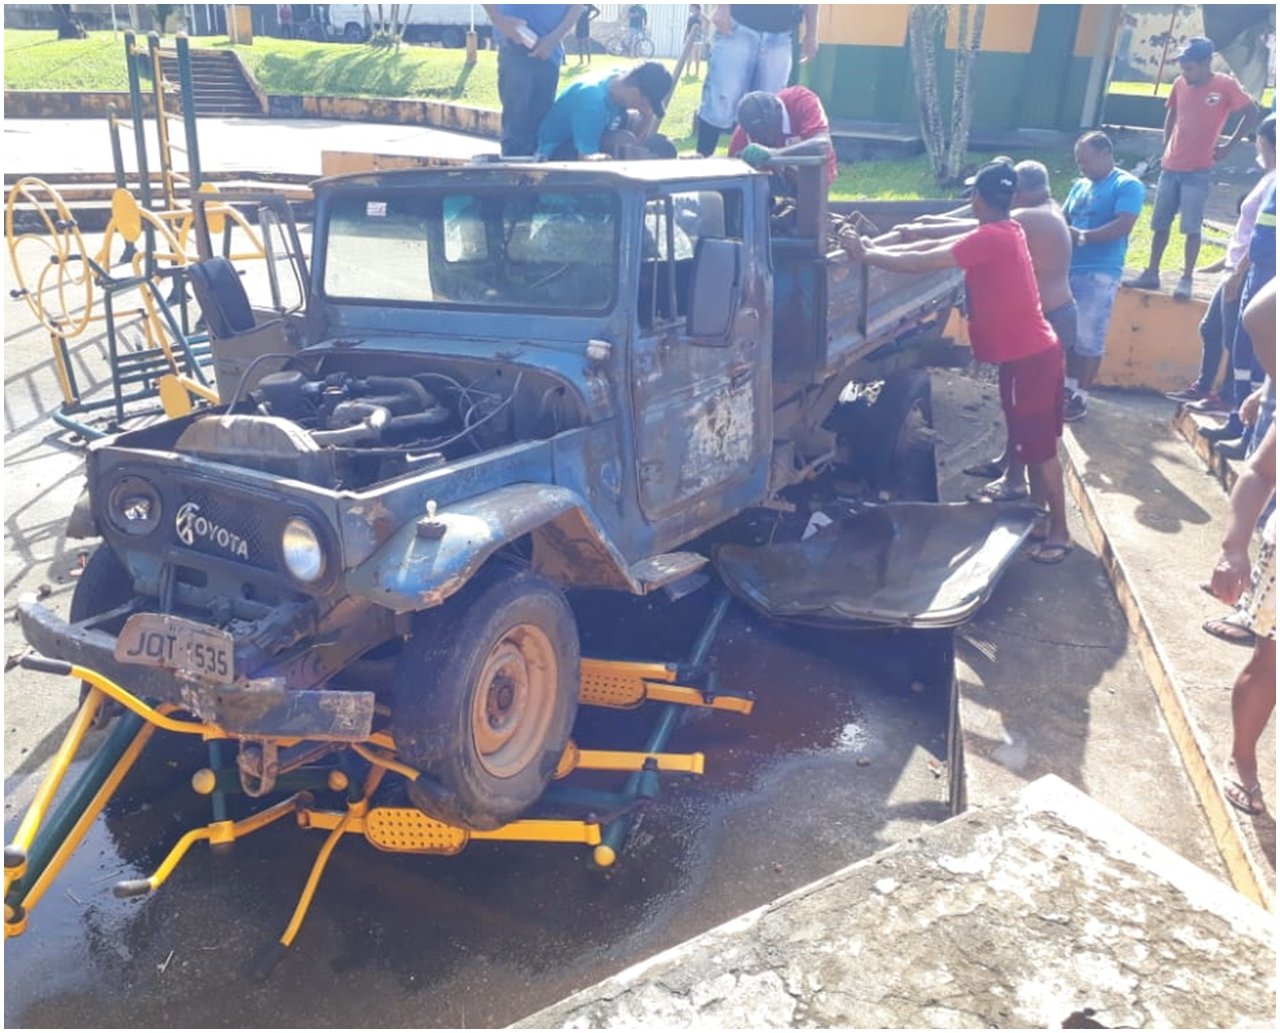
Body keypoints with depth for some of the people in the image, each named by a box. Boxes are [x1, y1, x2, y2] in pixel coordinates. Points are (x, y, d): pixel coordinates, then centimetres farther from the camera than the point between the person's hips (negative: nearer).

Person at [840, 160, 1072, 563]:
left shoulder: (989, 238, -20)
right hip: (1036, 351, 10)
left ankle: (1060, 532, 10)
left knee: (1039, 449, 0)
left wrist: (866, 255, -12)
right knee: (1034, 444, 17)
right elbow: (939, 245, 11)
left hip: (1027, 358, -10)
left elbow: (922, 263, -21)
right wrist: (880, 246, 5)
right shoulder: (1004, 231, 10)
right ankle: (1040, 521, 28)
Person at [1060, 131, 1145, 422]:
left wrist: (1083, 236, -20)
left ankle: (1081, 397, 5)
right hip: (1069, 268, 7)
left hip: (1100, 274, -7)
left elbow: (1123, 226, -16)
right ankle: (1069, 387, 23)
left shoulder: (1128, 185, -5)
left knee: (1089, 338, -3)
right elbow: (1063, 219, 19)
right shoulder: (1080, 185, 16)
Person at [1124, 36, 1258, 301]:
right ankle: (1151, 273, 19)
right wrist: (1167, 147, 12)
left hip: (1198, 170, -5)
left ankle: (1186, 279, 0)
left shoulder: (1226, 85, -9)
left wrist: (1228, 146, -7)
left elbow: (1252, 114, -5)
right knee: (1160, 224, 10)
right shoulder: (1180, 84, 4)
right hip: (1170, 167, 5)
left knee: (1192, 227, -6)